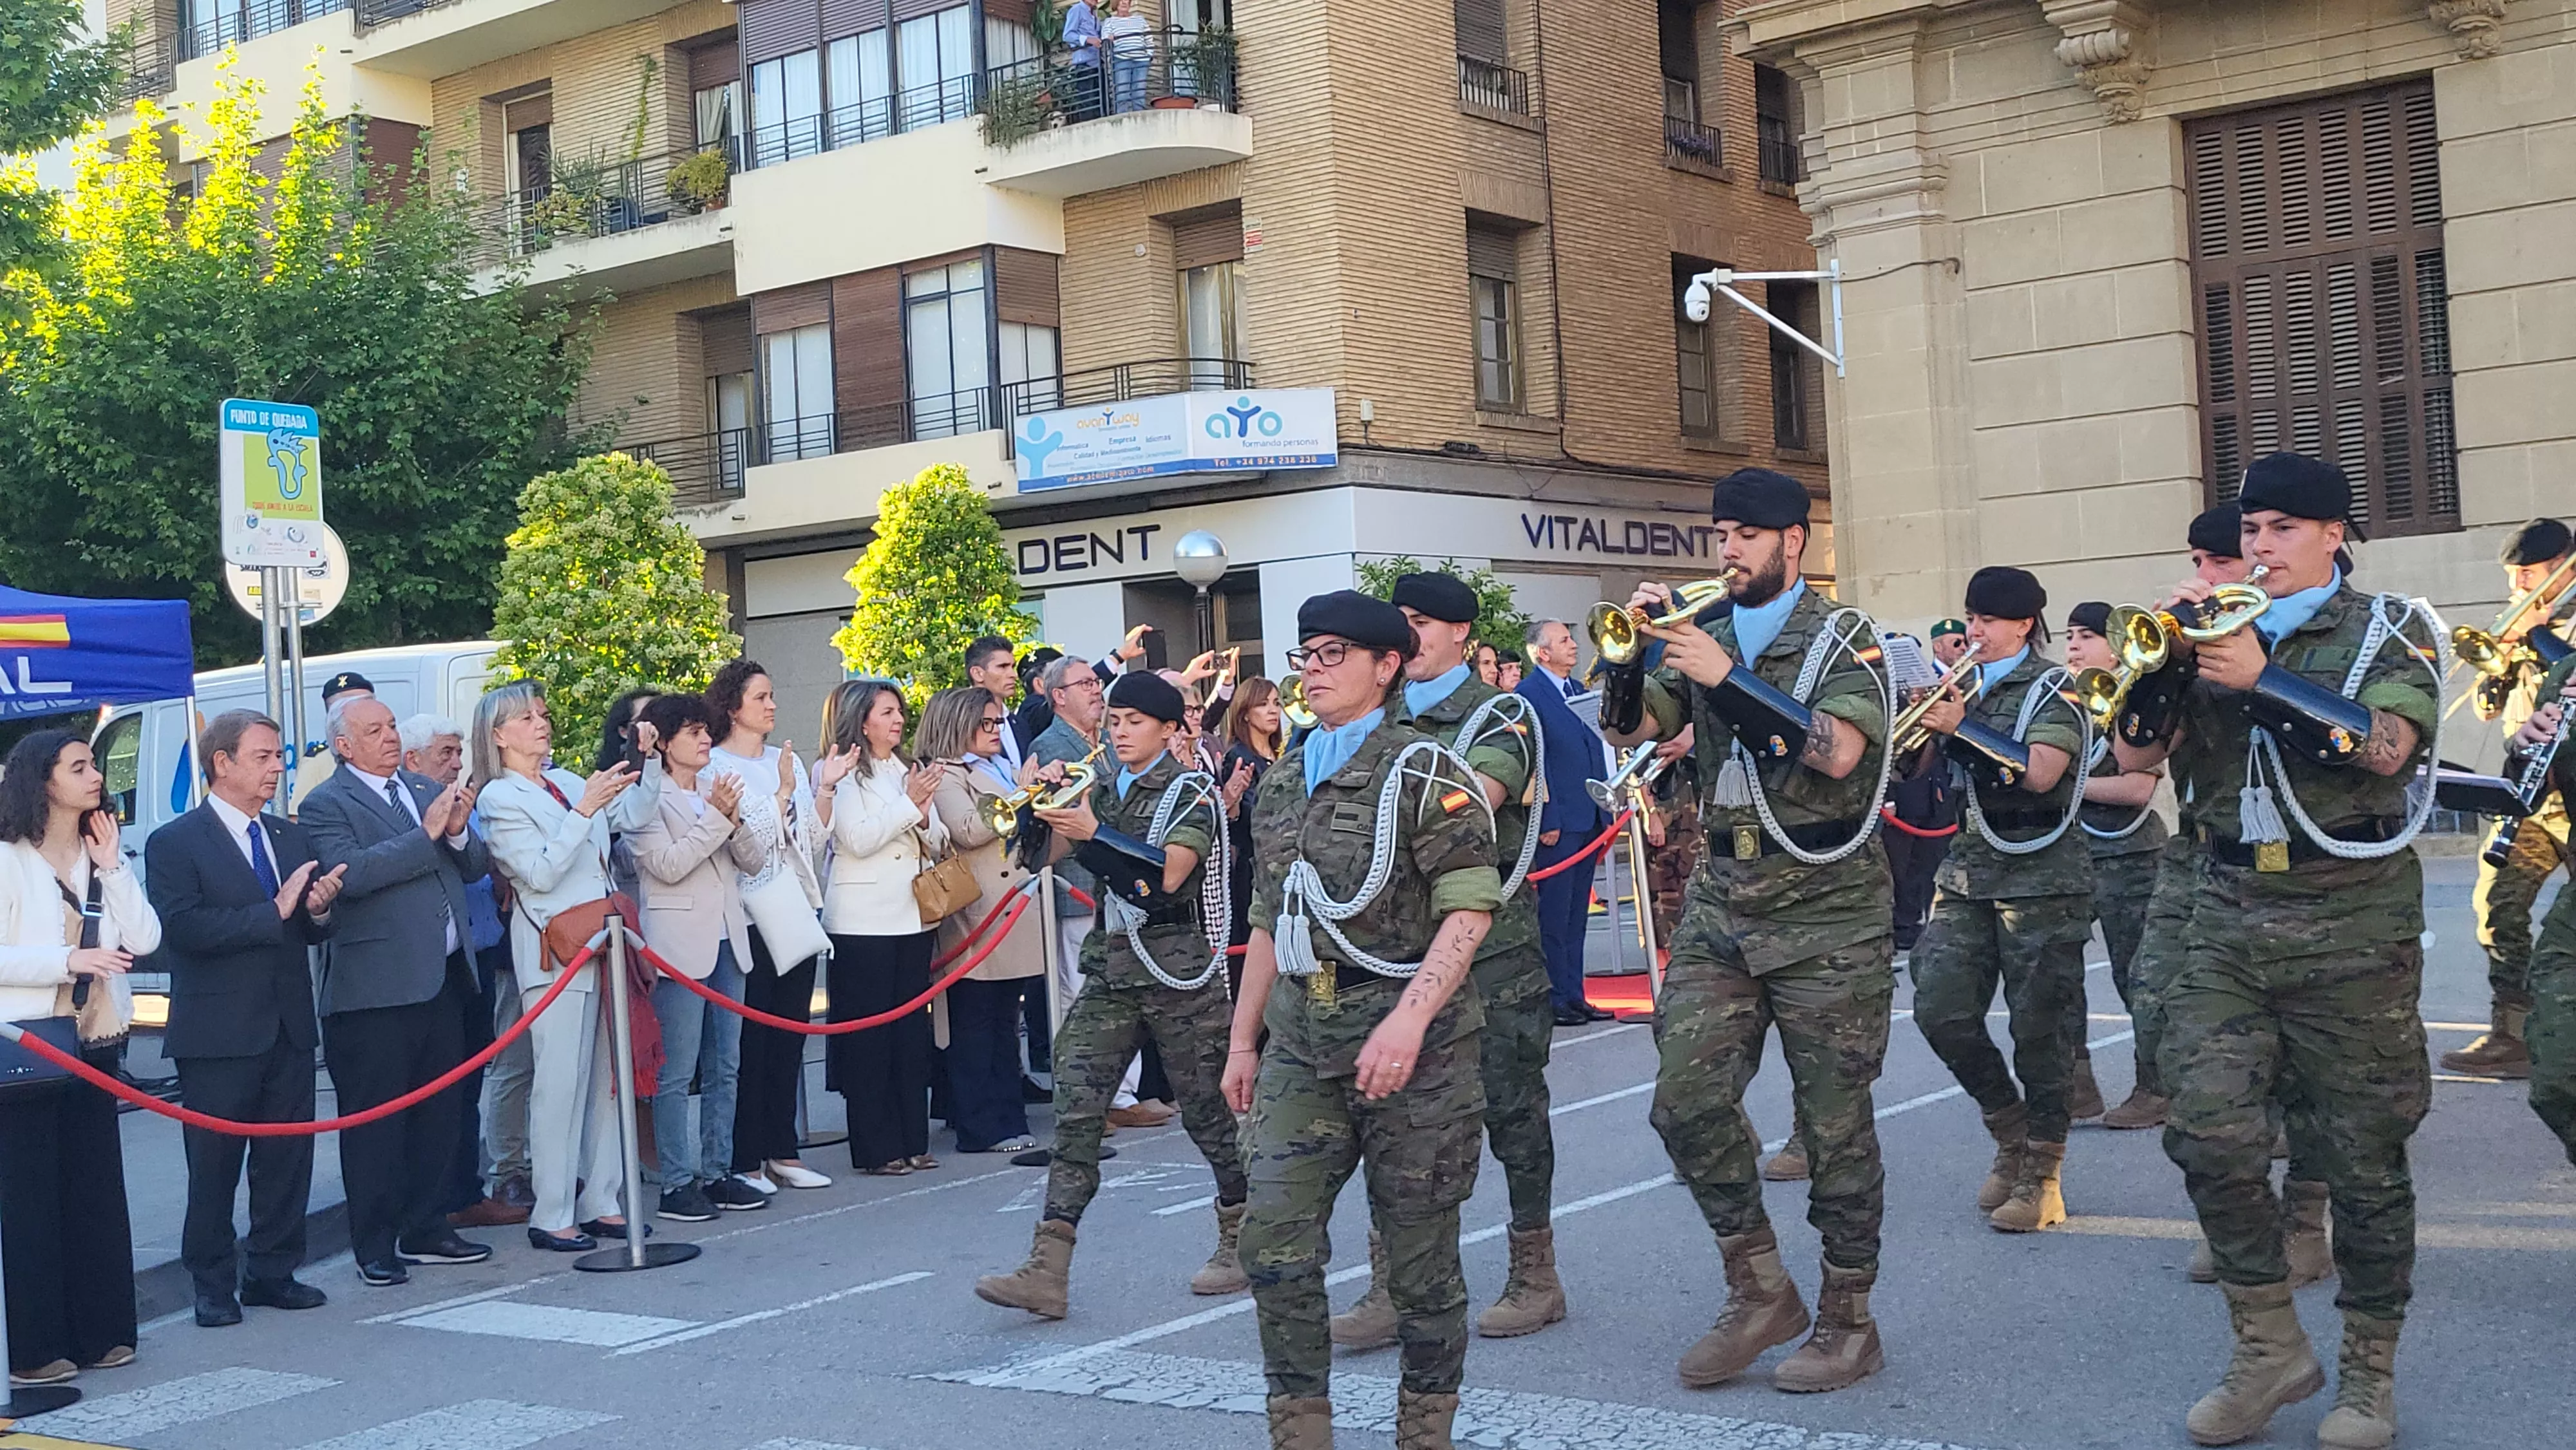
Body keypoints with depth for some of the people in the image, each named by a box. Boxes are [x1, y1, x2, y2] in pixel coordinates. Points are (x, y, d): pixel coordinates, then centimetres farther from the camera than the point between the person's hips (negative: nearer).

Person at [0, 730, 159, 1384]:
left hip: (93, 1044, 6)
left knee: (95, 1187, 8)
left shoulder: (104, 853, 13)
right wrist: (69, 961, -20)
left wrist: (110, 867, -4)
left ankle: (99, 1331, 16)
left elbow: (144, 938, 1)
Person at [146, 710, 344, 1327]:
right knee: (214, 1166, 2)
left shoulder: (290, 837, 15)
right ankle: (213, 1286, 13)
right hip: (219, 1036, -5)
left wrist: (319, 910, -6)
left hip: (289, 1029, 6)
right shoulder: (174, 844, -5)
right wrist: (274, 911, -22)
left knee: (288, 1160, 8)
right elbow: (185, 928, -19)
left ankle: (273, 1272, 21)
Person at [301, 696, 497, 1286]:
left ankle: (426, 1230, 24)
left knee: (440, 1112, 12)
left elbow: (477, 866, 16)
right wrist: (426, 833, -20)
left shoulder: (426, 791, 17)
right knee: (374, 1122, -1)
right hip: (377, 990, -7)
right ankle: (375, 1247, 6)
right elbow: (350, 874, -21)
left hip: (443, 978, 7)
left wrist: (459, 832, -6)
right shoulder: (326, 805, -4)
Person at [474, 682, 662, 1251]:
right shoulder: (499, 798, -5)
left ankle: (601, 1203, 15)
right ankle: (551, 1217, -1)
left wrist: (649, 761, 0)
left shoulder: (568, 782, 14)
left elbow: (636, 816, 12)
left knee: (606, 1077, 8)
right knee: (560, 1082, -7)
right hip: (554, 951, -7)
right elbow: (540, 873, -13)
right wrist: (584, 810, -19)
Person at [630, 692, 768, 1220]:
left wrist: (735, 820, -8)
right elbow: (668, 865, -16)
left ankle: (717, 1174, 18)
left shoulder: (718, 790, 14)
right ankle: (677, 1184, 0)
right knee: (677, 1073, -5)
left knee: (724, 1068, 10)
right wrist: (716, 817, -17)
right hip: (680, 946, -7)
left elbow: (756, 860, 9)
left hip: (727, 939, 7)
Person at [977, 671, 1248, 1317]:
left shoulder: (1191, 791, -3)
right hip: (1109, 966, 5)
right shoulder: (1102, 788, 15)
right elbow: (1053, 850, 11)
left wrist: (1096, 832, -20)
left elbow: (1170, 873, -16)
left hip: (1177, 969, -5)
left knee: (1207, 1107, 5)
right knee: (1075, 1107, -5)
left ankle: (1242, 1242, 25)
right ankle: (1046, 1271, -10)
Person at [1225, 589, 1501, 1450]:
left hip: (1413, 1044, -5)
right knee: (1273, 1241, -4)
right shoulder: (1282, 784, 14)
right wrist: (1243, 1037, 17)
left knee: (1419, 1253, 4)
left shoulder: (1423, 771, -6)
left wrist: (1407, 1021, -24)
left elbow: (1470, 910, -14)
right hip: (1301, 1044, 6)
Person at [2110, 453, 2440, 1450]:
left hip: (2350, 923, -3)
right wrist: (2166, 647, -7)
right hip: (2229, 919, 3)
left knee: (2363, 1155, 3)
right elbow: (2135, 756, 5)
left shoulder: (2388, 629, 3)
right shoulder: (2218, 630, 13)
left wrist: (2262, 677, -21)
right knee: (2208, 1130, -8)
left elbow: (2385, 746, -16)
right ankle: (2270, 1349, 8)